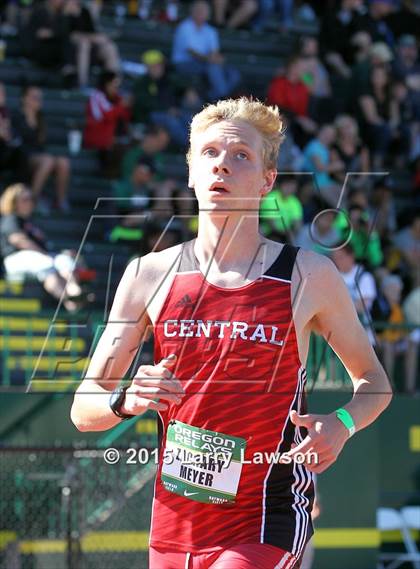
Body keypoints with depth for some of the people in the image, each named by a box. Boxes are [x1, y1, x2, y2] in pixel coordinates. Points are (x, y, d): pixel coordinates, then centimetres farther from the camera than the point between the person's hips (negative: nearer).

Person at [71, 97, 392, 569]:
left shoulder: (309, 276, -1)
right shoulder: (150, 274, 3)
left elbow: (374, 381, 13)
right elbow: (83, 409, 6)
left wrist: (341, 424, -9)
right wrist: (125, 401, -17)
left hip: (266, 525, -3)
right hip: (173, 525, 3)